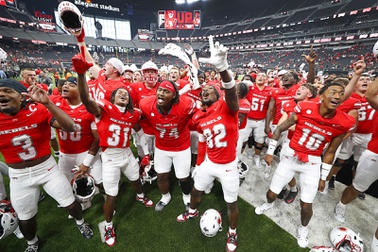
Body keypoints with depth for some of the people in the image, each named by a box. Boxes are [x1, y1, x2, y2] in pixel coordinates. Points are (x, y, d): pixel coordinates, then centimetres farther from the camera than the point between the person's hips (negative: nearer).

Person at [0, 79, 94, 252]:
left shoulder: (38, 110, -18)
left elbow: (70, 127, -32)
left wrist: (47, 103, -41)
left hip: (47, 168, -2)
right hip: (19, 176, 2)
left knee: (70, 204, 12)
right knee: (25, 217, 21)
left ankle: (80, 222, 45)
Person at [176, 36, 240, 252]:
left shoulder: (226, 107, -17)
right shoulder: (199, 118, -1)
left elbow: (231, 92, -41)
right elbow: (202, 143, 8)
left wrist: (222, 68, -59)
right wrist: (199, 165, 14)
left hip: (228, 165, -5)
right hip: (208, 162, 5)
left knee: (232, 202, 15)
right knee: (197, 189, 25)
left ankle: (233, 233, 46)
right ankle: (192, 212, 59)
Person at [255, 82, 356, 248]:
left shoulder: (344, 123, -11)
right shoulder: (304, 109, -16)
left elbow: (329, 152, 2)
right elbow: (279, 129, -5)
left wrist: (323, 177, 7)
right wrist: (270, 152, -3)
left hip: (312, 164, 1)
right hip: (290, 157, 0)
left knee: (306, 205, 6)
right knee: (271, 193, 8)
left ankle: (303, 229, 40)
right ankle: (269, 203, 47)